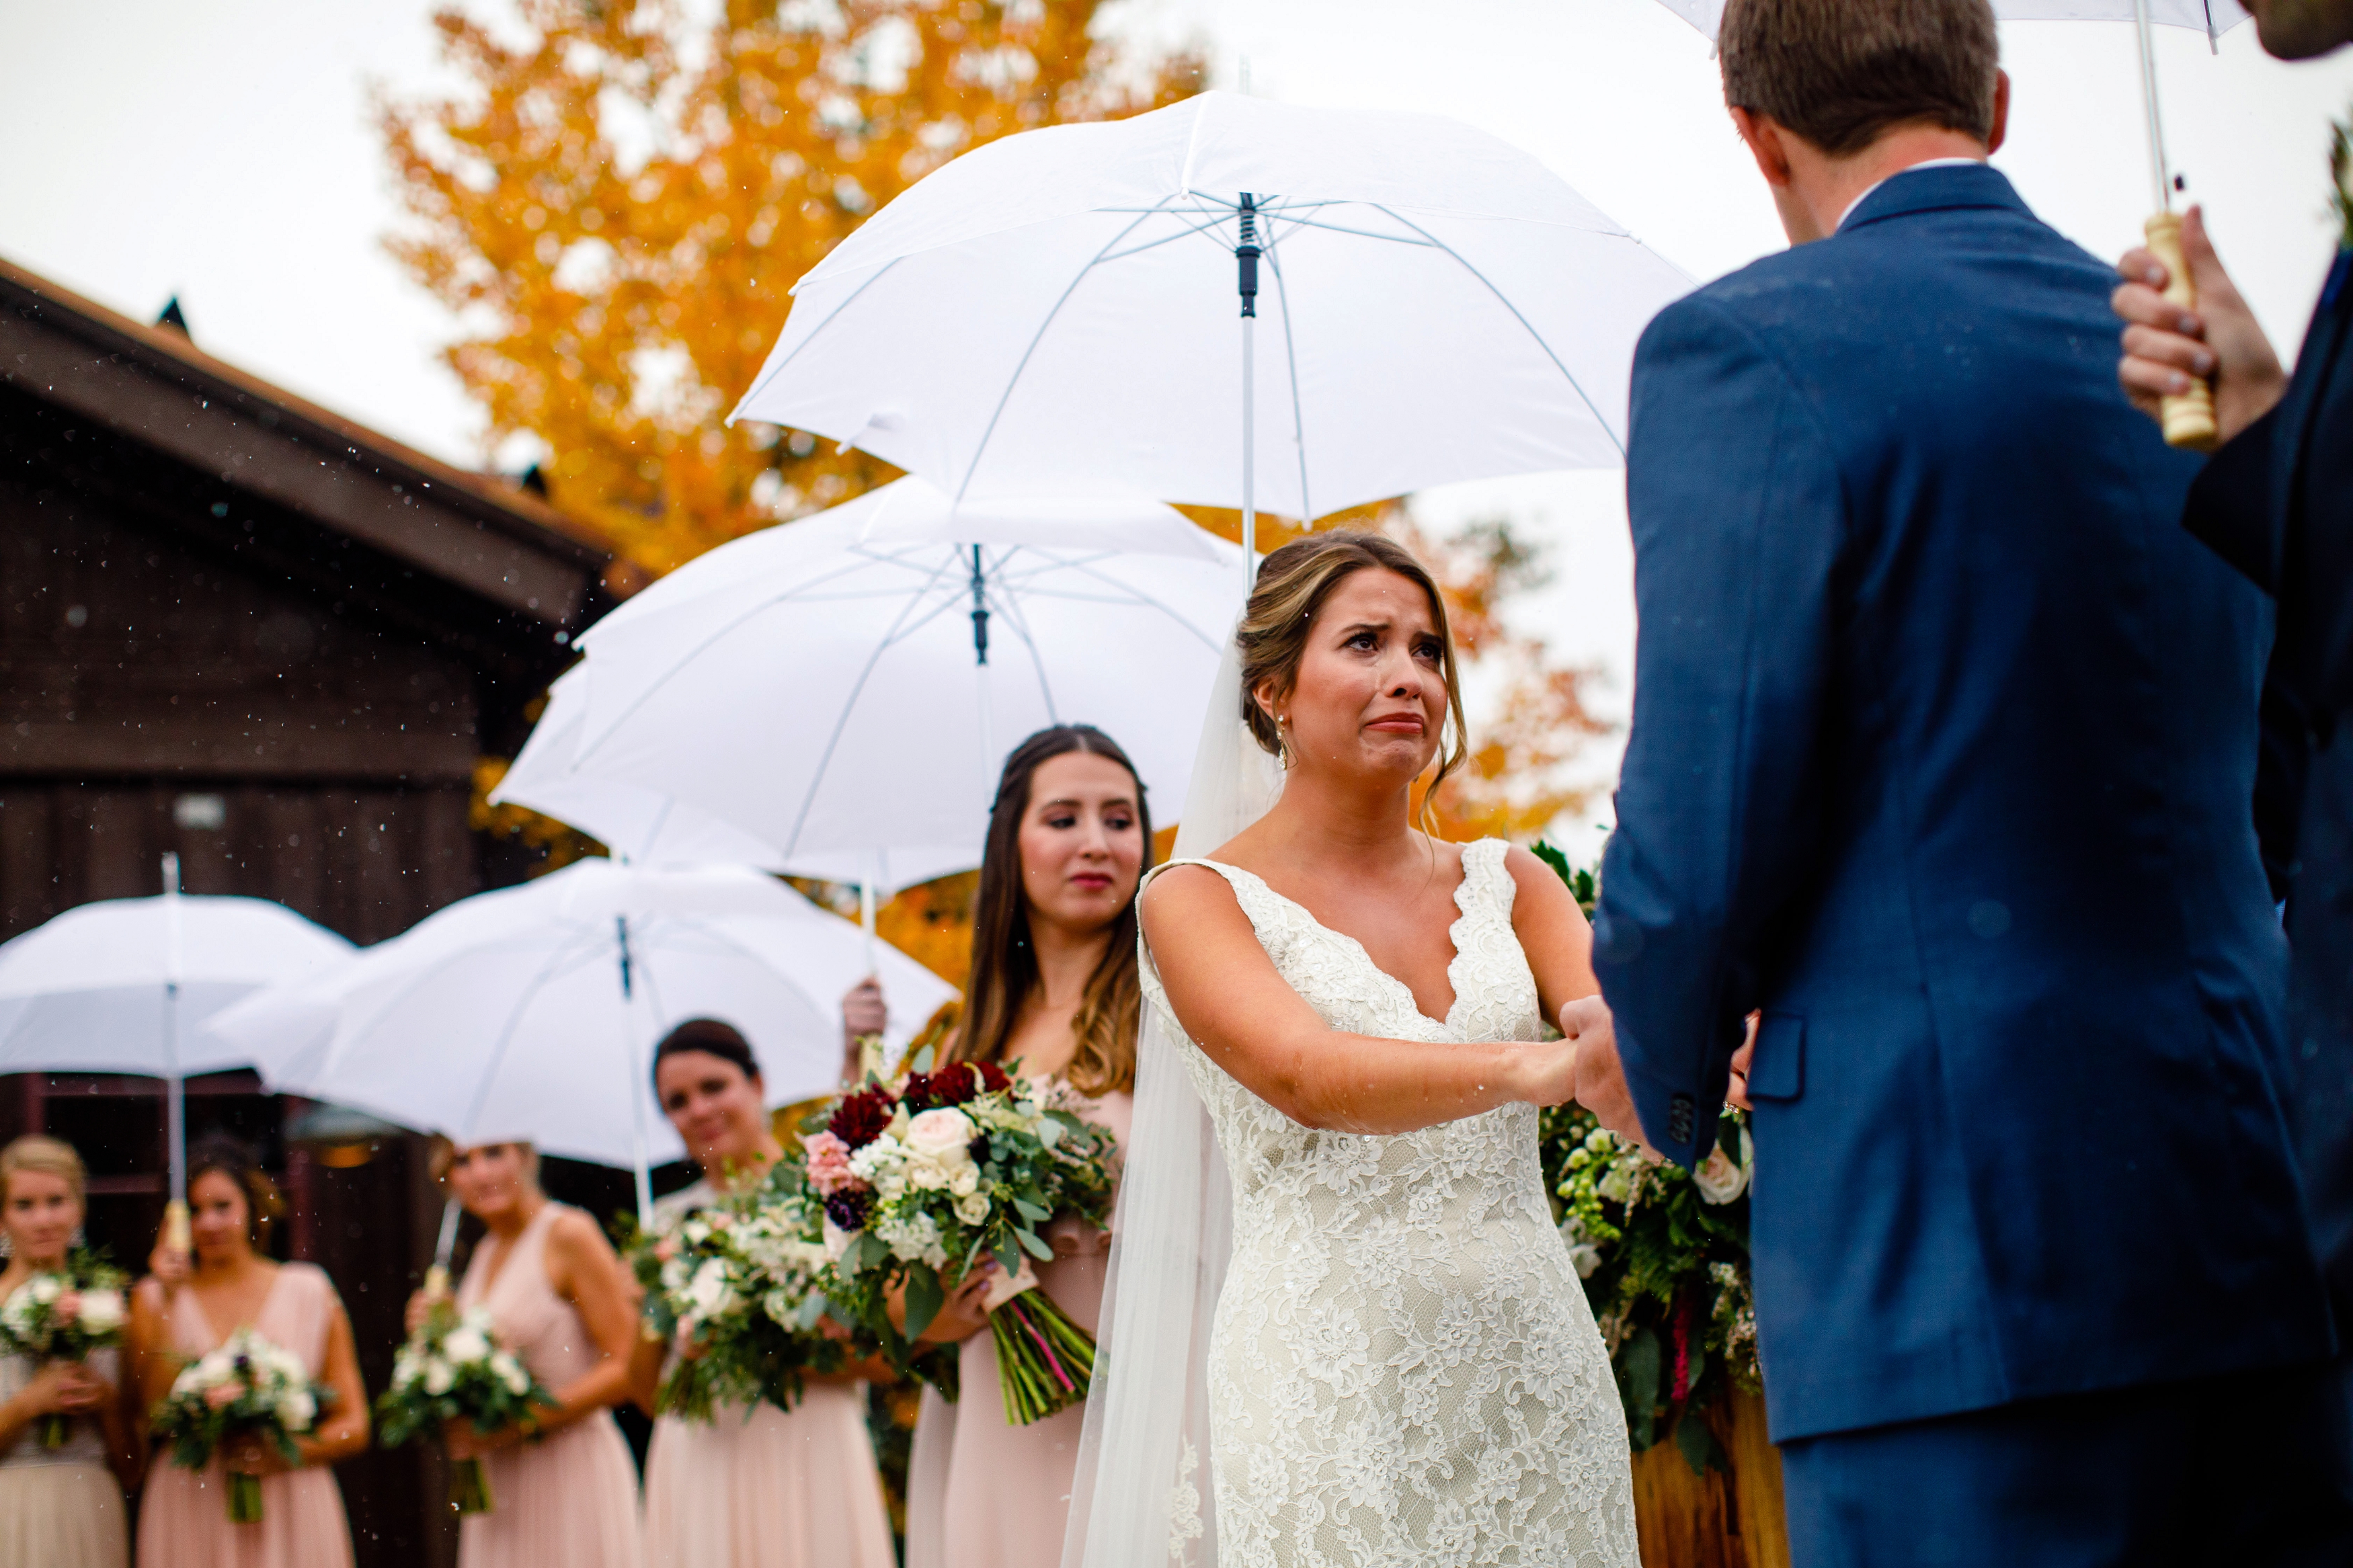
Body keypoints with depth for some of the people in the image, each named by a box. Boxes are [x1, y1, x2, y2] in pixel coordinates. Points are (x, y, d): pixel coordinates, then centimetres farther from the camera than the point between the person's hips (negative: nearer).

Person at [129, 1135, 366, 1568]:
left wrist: (288, 1453, -11)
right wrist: (168, 1301, -8)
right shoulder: (154, 1298, 8)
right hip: (191, 1516, 0)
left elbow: (353, 1426, 7)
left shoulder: (309, 1291, 8)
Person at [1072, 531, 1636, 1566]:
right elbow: (1307, 1076, -18)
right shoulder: (1200, 899, 0)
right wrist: (1532, 1067, -35)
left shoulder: (1505, 884, 13)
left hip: (1535, 1372, 4)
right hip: (1332, 1390, -4)